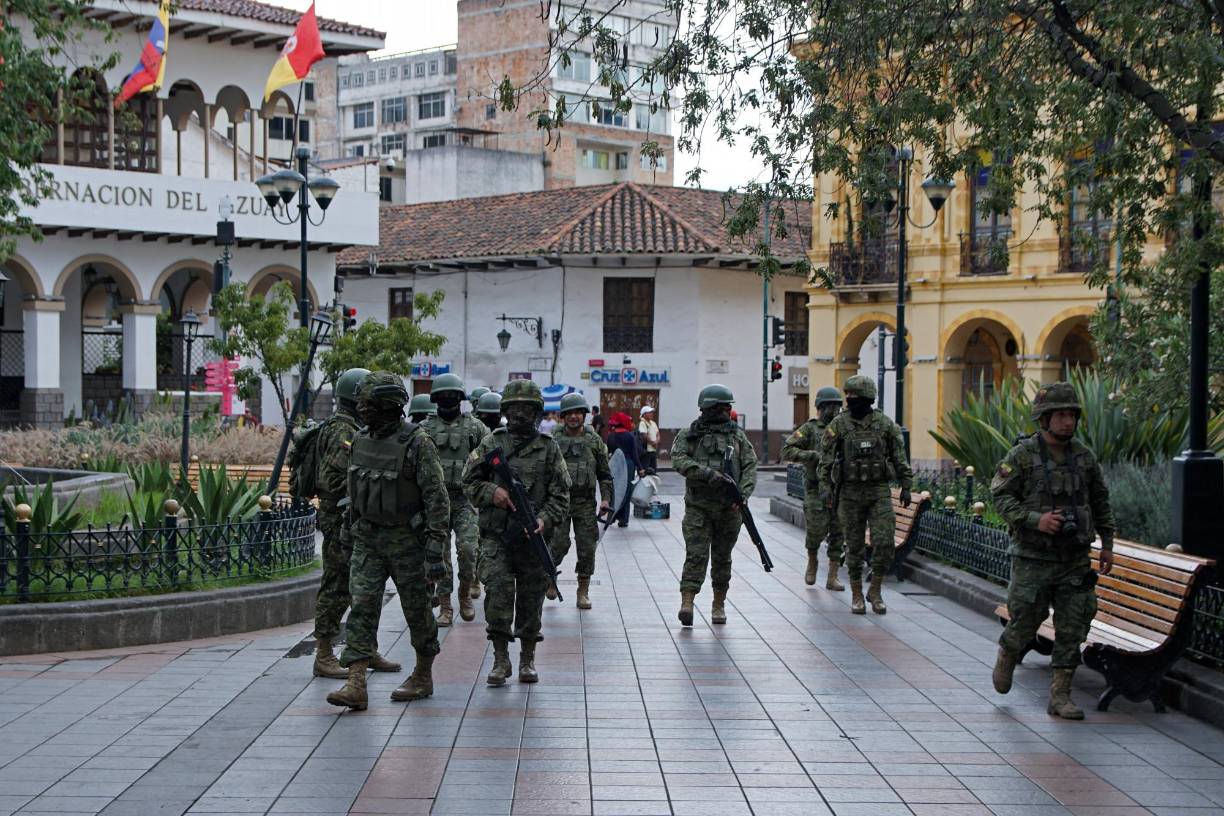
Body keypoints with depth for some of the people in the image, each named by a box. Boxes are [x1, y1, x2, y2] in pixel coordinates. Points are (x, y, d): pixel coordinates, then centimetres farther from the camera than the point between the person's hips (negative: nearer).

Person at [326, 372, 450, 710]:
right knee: (362, 606, -6)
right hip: (367, 539, 5)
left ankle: (423, 676, 25)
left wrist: (435, 549, -20)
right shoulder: (360, 440, 5)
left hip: (406, 539, -5)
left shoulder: (417, 443, -16)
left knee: (417, 610, 7)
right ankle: (356, 685, -9)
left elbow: (437, 498, -16)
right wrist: (353, 527, 20)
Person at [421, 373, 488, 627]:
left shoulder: (475, 427, 5)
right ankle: (444, 606, 8)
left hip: (465, 499, -1)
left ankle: (465, 593, 9)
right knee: (440, 554, 1)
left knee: (467, 548, -14)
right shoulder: (425, 428, 7)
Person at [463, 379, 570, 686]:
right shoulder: (491, 444, 6)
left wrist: (545, 520, -14)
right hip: (496, 535, -1)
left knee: (530, 599, 7)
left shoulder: (548, 448, 5)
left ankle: (528, 660, 20)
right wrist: (491, 491, -11)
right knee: (498, 592, -12)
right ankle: (500, 660, -4)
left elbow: (561, 494, 3)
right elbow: (469, 482, 8)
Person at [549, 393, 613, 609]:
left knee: (587, 547, 1)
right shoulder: (554, 440, 3)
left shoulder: (594, 441, 7)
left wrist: (606, 499, -1)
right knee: (559, 544, -8)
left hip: (586, 503, 1)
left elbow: (605, 474, 9)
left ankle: (583, 591, 11)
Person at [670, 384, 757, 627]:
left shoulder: (737, 435, 9)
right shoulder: (689, 435, 1)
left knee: (722, 558, 10)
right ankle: (687, 603, -17)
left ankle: (719, 605, 21)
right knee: (696, 555, -11)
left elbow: (750, 466, 3)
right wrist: (708, 473, -25)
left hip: (729, 508, 3)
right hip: (698, 507, -3)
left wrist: (743, 493, -14)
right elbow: (679, 461, -13)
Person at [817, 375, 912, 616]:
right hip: (850, 493, 0)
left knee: (884, 542, -8)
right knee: (854, 546, 4)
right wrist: (824, 487, -10)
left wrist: (906, 486, 6)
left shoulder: (885, 424, 2)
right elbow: (825, 459, -1)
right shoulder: (838, 424, -1)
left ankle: (875, 591, 9)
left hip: (879, 491, 0)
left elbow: (900, 458, 9)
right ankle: (856, 595, 16)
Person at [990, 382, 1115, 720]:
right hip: (1033, 558, -4)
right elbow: (1001, 495, -10)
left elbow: (1100, 502, 17)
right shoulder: (1022, 455, -7)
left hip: (1075, 559, 4)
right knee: (1026, 620, 3)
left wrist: (1107, 544, 14)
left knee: (1073, 627, 1)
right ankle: (1006, 655, 35)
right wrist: (1035, 519, -22)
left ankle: (1060, 695, 9)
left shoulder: (1084, 457, 6)